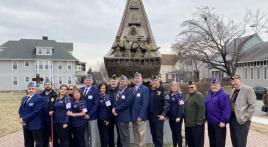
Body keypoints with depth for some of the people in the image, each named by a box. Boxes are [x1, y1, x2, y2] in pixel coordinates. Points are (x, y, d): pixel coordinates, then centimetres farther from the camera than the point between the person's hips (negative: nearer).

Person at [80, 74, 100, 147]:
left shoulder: (95, 90, -8)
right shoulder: (81, 89, 7)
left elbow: (96, 104, -12)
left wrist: (89, 114, -17)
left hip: (92, 116, -4)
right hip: (83, 116, 4)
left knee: (93, 135, 5)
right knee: (85, 135, 15)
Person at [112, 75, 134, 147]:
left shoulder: (129, 91, -9)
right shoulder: (119, 91, 16)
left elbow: (126, 103, -19)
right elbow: (116, 102, 14)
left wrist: (116, 109, -13)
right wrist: (114, 109, -6)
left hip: (124, 116, -7)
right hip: (118, 116, 7)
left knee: (125, 134, 0)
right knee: (121, 134, 14)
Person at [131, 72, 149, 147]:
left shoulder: (145, 89, -9)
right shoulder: (132, 89, 12)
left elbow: (145, 104, -16)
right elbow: (131, 103, 10)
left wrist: (140, 116, -20)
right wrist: (132, 115, 3)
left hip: (140, 116, -6)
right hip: (134, 116, 6)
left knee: (141, 135, 3)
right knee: (135, 134, 15)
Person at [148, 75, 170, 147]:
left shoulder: (163, 90, -8)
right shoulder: (150, 90, 10)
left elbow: (167, 103, -14)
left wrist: (163, 114, -19)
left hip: (159, 116, -6)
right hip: (151, 116, 6)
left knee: (158, 134, 0)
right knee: (153, 134, 14)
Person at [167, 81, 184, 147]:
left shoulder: (179, 95, -8)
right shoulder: (169, 95, 10)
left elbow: (181, 106, -14)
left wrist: (179, 116, -20)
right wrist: (167, 115, 9)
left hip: (177, 117, -6)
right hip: (171, 117, 6)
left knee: (178, 133, 1)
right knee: (173, 133, 14)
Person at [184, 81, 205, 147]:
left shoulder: (199, 95, -13)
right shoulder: (188, 96, 16)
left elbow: (201, 109, -21)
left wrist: (199, 121, -22)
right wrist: (186, 120, 18)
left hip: (196, 124, -9)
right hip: (188, 124, 9)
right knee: (189, 141, 18)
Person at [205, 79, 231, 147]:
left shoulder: (224, 95, -13)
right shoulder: (209, 94, 12)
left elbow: (226, 109, -18)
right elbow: (206, 107, 18)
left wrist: (223, 121, -21)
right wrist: (206, 117, 13)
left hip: (219, 123, -8)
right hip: (210, 122, 8)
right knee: (212, 141, 19)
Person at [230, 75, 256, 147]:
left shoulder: (248, 89, -10)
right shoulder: (233, 90, 13)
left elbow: (252, 107, -14)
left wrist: (244, 118, -18)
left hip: (241, 120, -7)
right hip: (232, 118, 7)